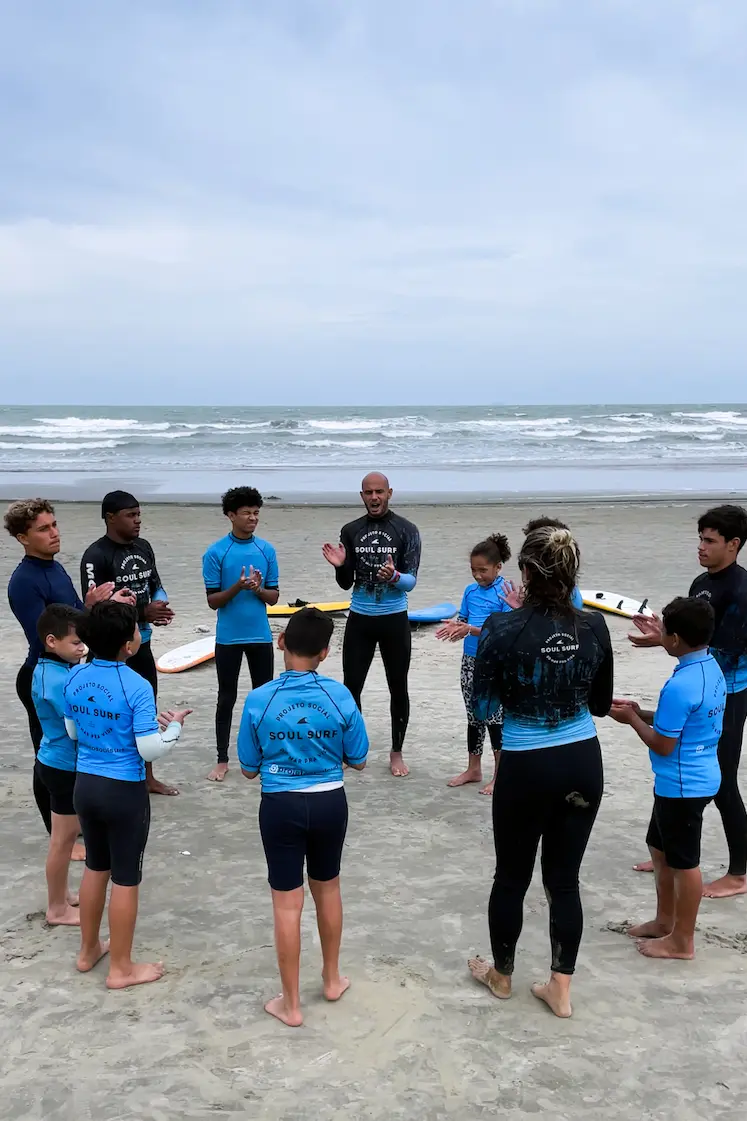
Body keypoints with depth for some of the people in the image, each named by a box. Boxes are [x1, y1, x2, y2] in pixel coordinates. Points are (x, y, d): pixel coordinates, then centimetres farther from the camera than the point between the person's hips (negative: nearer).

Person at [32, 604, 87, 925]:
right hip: (64, 767, -9)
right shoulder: (58, 681, -28)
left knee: (66, 834, 22)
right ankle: (57, 909, 20)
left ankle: (62, 895, 37)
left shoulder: (51, 668, 2)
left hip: (59, 762, 10)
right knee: (63, 839, 5)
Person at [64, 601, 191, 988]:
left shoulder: (74, 678, -2)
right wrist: (174, 725, 0)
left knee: (95, 868, 23)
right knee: (125, 879, 8)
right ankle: (121, 968, 20)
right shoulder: (137, 687, -21)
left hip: (85, 784, 6)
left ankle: (89, 950, 38)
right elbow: (150, 750, -19)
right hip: (124, 791, -6)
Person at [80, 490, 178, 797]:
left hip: (142, 645, 8)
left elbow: (156, 585, 15)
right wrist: (143, 613, -25)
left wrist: (160, 605, -9)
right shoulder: (96, 556, -18)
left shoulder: (143, 547, 6)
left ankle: (148, 777, 34)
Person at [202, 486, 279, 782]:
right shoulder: (216, 553, -8)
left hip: (261, 636, 3)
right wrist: (238, 587, -23)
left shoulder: (267, 550, 1)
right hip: (228, 638, -3)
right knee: (226, 698, 6)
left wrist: (259, 589, -16)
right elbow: (213, 601, -7)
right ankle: (222, 760, 16)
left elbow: (274, 597, 5)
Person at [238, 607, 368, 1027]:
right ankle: (332, 978, 40)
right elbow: (358, 761, -1)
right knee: (328, 889, 22)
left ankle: (291, 1004, 20)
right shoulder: (340, 696, -12)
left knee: (287, 904, 9)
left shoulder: (260, 700, -13)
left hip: (281, 806, -2)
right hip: (330, 802, 2)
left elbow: (249, 769, -3)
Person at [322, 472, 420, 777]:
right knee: (351, 686, 5)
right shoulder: (351, 531, 2)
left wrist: (394, 576, -31)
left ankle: (396, 752, 22)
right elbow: (346, 583, 4)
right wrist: (340, 566, -17)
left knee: (398, 688, 8)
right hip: (359, 620, 2)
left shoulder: (406, 530, -5)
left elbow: (411, 581, -10)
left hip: (394, 620, -2)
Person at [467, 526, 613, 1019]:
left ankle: (502, 974, 36)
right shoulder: (594, 627, -7)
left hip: (527, 769, -3)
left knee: (512, 878, 16)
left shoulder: (503, 630, -18)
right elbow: (601, 705, 5)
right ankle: (561, 988, 25)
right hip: (583, 764, 3)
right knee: (565, 878, 15)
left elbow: (482, 709, -8)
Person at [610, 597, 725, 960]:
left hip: (683, 786, -10)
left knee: (683, 862, 5)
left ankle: (682, 941, 21)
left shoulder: (679, 686, -28)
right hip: (696, 778, 10)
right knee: (661, 849, 23)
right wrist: (643, 713, 7)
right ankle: (665, 921, 37)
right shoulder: (711, 668, 3)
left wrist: (632, 720, -6)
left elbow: (663, 745, -19)